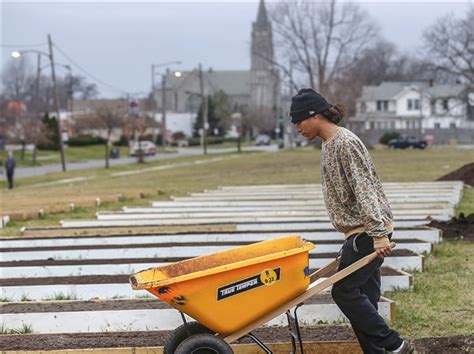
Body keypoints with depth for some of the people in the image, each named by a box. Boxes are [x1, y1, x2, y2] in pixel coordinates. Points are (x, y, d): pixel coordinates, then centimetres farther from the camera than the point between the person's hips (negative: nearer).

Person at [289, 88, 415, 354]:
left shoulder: (345, 143, -15)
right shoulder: (329, 143, 16)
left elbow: (365, 189, -21)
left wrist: (378, 234, -25)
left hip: (367, 232, -10)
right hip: (359, 231, 10)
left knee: (344, 291, -9)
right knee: (363, 296, 8)